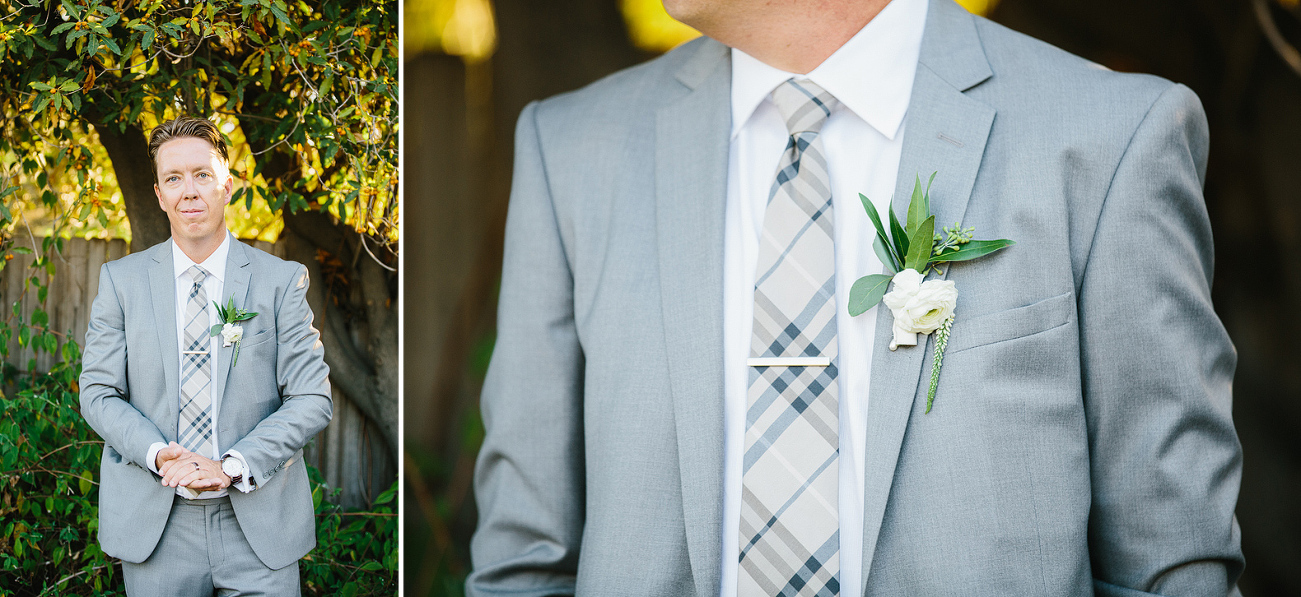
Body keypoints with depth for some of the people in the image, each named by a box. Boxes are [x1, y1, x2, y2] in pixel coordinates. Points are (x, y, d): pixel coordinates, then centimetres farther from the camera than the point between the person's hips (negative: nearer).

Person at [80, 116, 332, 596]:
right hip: (155, 526, 1)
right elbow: (98, 392, 4)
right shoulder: (120, 280, 6)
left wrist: (232, 466, -14)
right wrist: (158, 454, -14)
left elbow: (312, 398, -2)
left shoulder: (282, 280, 1)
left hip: (259, 524, -1)